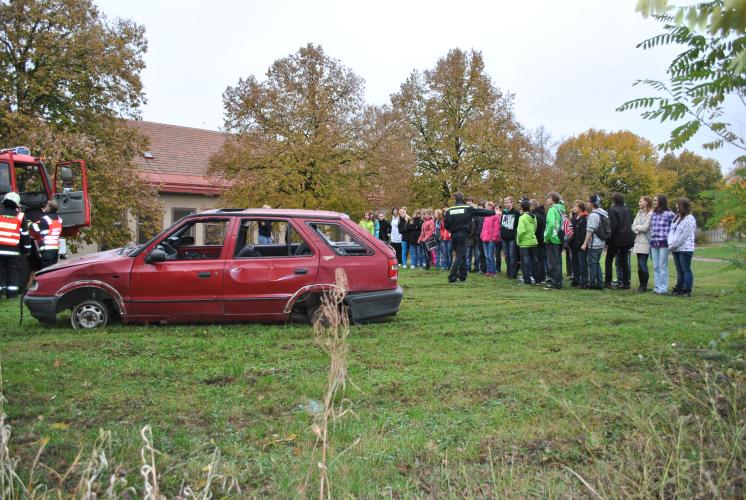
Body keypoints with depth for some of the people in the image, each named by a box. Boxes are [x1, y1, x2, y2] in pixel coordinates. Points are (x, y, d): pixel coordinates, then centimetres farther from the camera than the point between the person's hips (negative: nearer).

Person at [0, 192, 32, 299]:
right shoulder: (20, 216, -1)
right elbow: (25, 235, 2)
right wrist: (27, 249, 11)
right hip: (13, 250, -1)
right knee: (13, 271, 5)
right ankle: (12, 293, 5)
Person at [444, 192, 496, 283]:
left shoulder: (449, 210, 1)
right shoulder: (468, 208, -5)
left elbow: (446, 225, 2)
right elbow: (481, 212, 1)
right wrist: (493, 212, 14)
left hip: (453, 235, 4)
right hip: (462, 235, -4)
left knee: (461, 255, 16)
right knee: (460, 256, -3)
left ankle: (462, 276, 20)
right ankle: (452, 277, -11)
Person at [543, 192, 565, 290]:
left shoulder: (552, 209, -13)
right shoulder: (561, 209, 13)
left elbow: (551, 224, -25)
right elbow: (562, 224, 15)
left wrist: (547, 237, -17)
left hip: (553, 239, -9)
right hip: (560, 239, 9)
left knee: (553, 262, -3)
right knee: (557, 261, 14)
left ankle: (555, 283, 0)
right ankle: (558, 282, 20)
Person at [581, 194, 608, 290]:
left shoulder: (593, 215, -16)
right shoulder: (604, 214, 10)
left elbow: (589, 231, -18)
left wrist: (585, 243, -13)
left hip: (593, 244, -8)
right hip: (601, 243, 8)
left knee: (592, 264, -1)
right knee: (597, 263, 15)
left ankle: (592, 284, 5)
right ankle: (600, 283, 16)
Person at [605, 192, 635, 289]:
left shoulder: (612, 210, -11)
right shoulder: (627, 209, 6)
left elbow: (612, 225, -17)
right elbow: (631, 223, 8)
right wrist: (629, 235, 13)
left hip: (616, 239, -5)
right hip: (627, 239, 5)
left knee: (609, 260, 7)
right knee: (624, 261, 11)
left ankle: (608, 282, 4)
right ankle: (625, 283, 9)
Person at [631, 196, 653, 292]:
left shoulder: (650, 214, -9)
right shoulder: (639, 213, 16)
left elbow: (645, 228, -15)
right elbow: (633, 226, 10)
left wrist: (637, 227, 2)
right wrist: (638, 229, -9)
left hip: (645, 242, -7)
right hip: (638, 241, 7)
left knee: (643, 264, -7)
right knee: (639, 265, 8)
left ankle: (644, 285, 1)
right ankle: (641, 284, 15)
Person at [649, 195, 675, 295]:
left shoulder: (669, 214, -4)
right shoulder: (653, 214, 14)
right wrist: (651, 241, 13)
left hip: (664, 243, -6)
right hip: (654, 243, 6)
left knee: (663, 266, -3)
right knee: (655, 267, 8)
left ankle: (663, 288, 2)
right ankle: (656, 287, 14)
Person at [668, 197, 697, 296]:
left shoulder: (689, 219, -11)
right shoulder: (677, 217, 16)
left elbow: (683, 235, -16)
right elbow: (671, 230, 11)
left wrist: (673, 245, -12)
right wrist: (670, 243, -4)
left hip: (685, 249, -8)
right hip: (676, 249, 8)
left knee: (686, 270, -4)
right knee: (679, 270, 13)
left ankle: (687, 290, 0)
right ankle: (679, 288, 20)